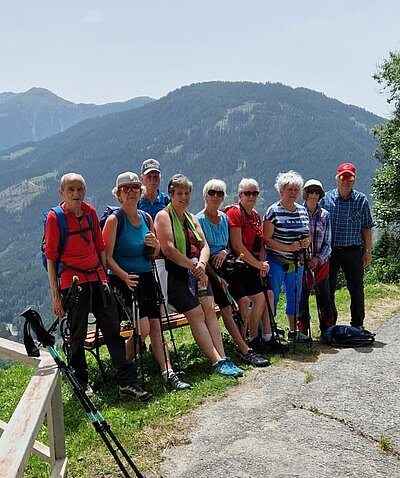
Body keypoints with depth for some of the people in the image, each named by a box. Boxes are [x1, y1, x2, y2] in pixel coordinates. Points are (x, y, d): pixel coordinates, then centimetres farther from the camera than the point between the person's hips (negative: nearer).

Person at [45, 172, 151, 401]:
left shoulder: (91, 211, 8)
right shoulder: (55, 217, -5)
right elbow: (51, 257, -5)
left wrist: (105, 277, 14)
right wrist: (55, 295, -8)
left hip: (97, 278, 4)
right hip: (73, 281, -4)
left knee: (113, 329, 1)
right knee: (78, 335, 5)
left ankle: (127, 382, 4)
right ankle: (81, 382, 23)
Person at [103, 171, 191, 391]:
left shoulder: (147, 218, 11)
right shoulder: (114, 220, -8)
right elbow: (107, 257, -14)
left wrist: (155, 245, -5)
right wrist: (124, 276, -29)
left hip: (147, 277, 6)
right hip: (124, 279, -6)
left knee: (156, 326, 2)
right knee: (143, 328, -13)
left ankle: (168, 373, 3)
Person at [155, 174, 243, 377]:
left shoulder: (192, 218, 19)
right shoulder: (164, 216, -5)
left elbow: (204, 245, 10)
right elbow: (169, 249, -16)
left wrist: (201, 264, -11)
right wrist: (193, 266, -13)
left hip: (197, 274, 7)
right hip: (175, 275, -7)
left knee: (210, 309, -6)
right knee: (196, 314, -13)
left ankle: (222, 358, -8)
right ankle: (217, 361, -13)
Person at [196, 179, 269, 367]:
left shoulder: (224, 218, 14)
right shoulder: (199, 220, -5)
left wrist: (224, 252, -6)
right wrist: (217, 278, -14)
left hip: (223, 265, 6)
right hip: (208, 267, -6)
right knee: (226, 308, -18)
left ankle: (242, 345, -5)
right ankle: (245, 350, -17)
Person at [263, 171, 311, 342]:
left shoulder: (303, 211, 10)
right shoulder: (273, 211, -9)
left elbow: (308, 235, 19)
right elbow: (267, 239, -13)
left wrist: (307, 242, -4)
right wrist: (288, 248, -20)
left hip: (297, 262, 6)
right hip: (276, 261, -6)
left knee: (295, 296, 13)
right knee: (272, 296, -1)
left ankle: (293, 331, 25)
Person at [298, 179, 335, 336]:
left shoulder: (325, 215, 4)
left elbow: (327, 243, 4)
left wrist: (318, 258, -10)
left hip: (320, 262, 2)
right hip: (301, 262, -1)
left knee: (324, 297, 6)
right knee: (302, 297, 4)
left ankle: (327, 330, 17)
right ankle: (302, 329, 16)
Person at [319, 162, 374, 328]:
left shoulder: (361, 200, 4)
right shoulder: (326, 198, 2)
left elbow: (366, 228, 7)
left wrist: (368, 251, 3)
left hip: (353, 251, 0)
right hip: (330, 251, 0)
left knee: (357, 290, 4)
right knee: (327, 289, 6)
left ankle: (357, 326, 17)